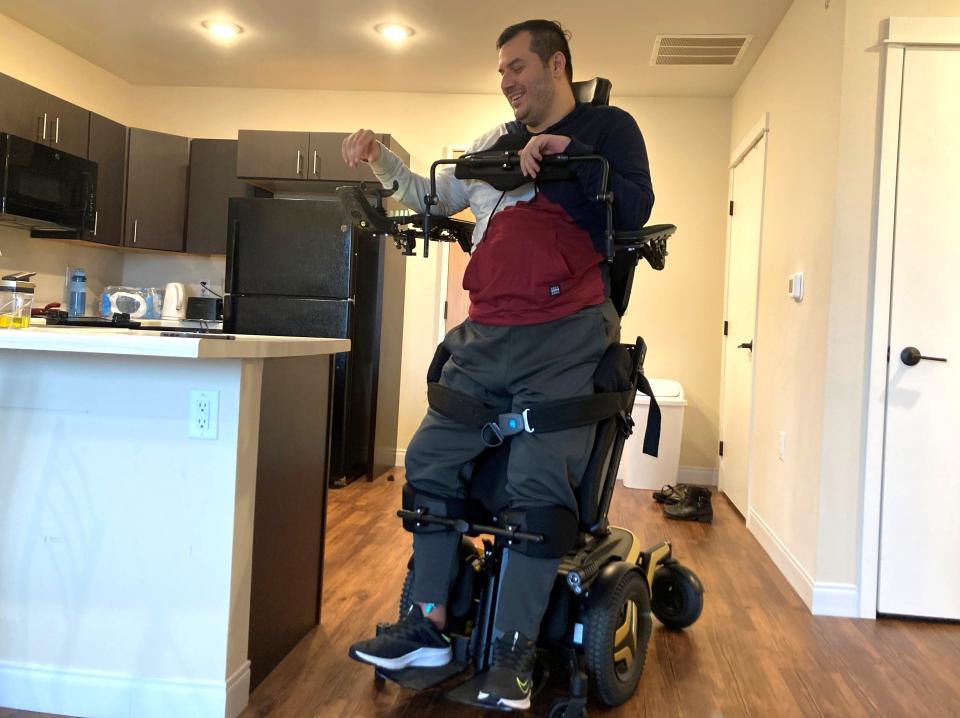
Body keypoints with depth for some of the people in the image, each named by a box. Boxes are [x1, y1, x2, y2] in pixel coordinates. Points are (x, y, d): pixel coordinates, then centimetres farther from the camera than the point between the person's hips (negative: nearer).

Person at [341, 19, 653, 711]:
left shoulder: (606, 127, 7)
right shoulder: (493, 144, 22)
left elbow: (634, 208, -9)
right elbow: (432, 201, 30)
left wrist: (560, 151, -10)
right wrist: (382, 158, 19)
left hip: (564, 341, -6)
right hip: (485, 339, 6)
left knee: (537, 483, -13)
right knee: (431, 460, 1)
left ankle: (514, 652, -1)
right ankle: (429, 626, 11)